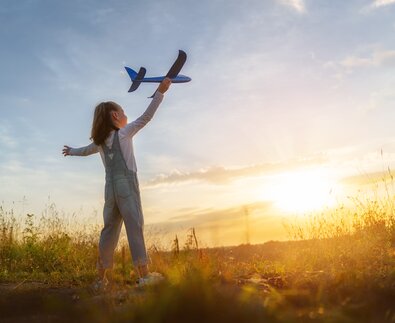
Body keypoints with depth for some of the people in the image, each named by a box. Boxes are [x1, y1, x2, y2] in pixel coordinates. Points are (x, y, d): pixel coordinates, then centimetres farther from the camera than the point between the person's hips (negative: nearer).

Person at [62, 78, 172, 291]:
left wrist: (71, 151, 59)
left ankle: (101, 279, 11)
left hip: (110, 188, 6)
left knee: (109, 230, 9)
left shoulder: (101, 141, 18)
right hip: (126, 184, -6)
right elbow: (146, 117, -6)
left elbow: (86, 150, 37)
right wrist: (160, 92, -7)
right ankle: (144, 275, -17)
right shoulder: (124, 133, 2)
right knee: (134, 226, -12)